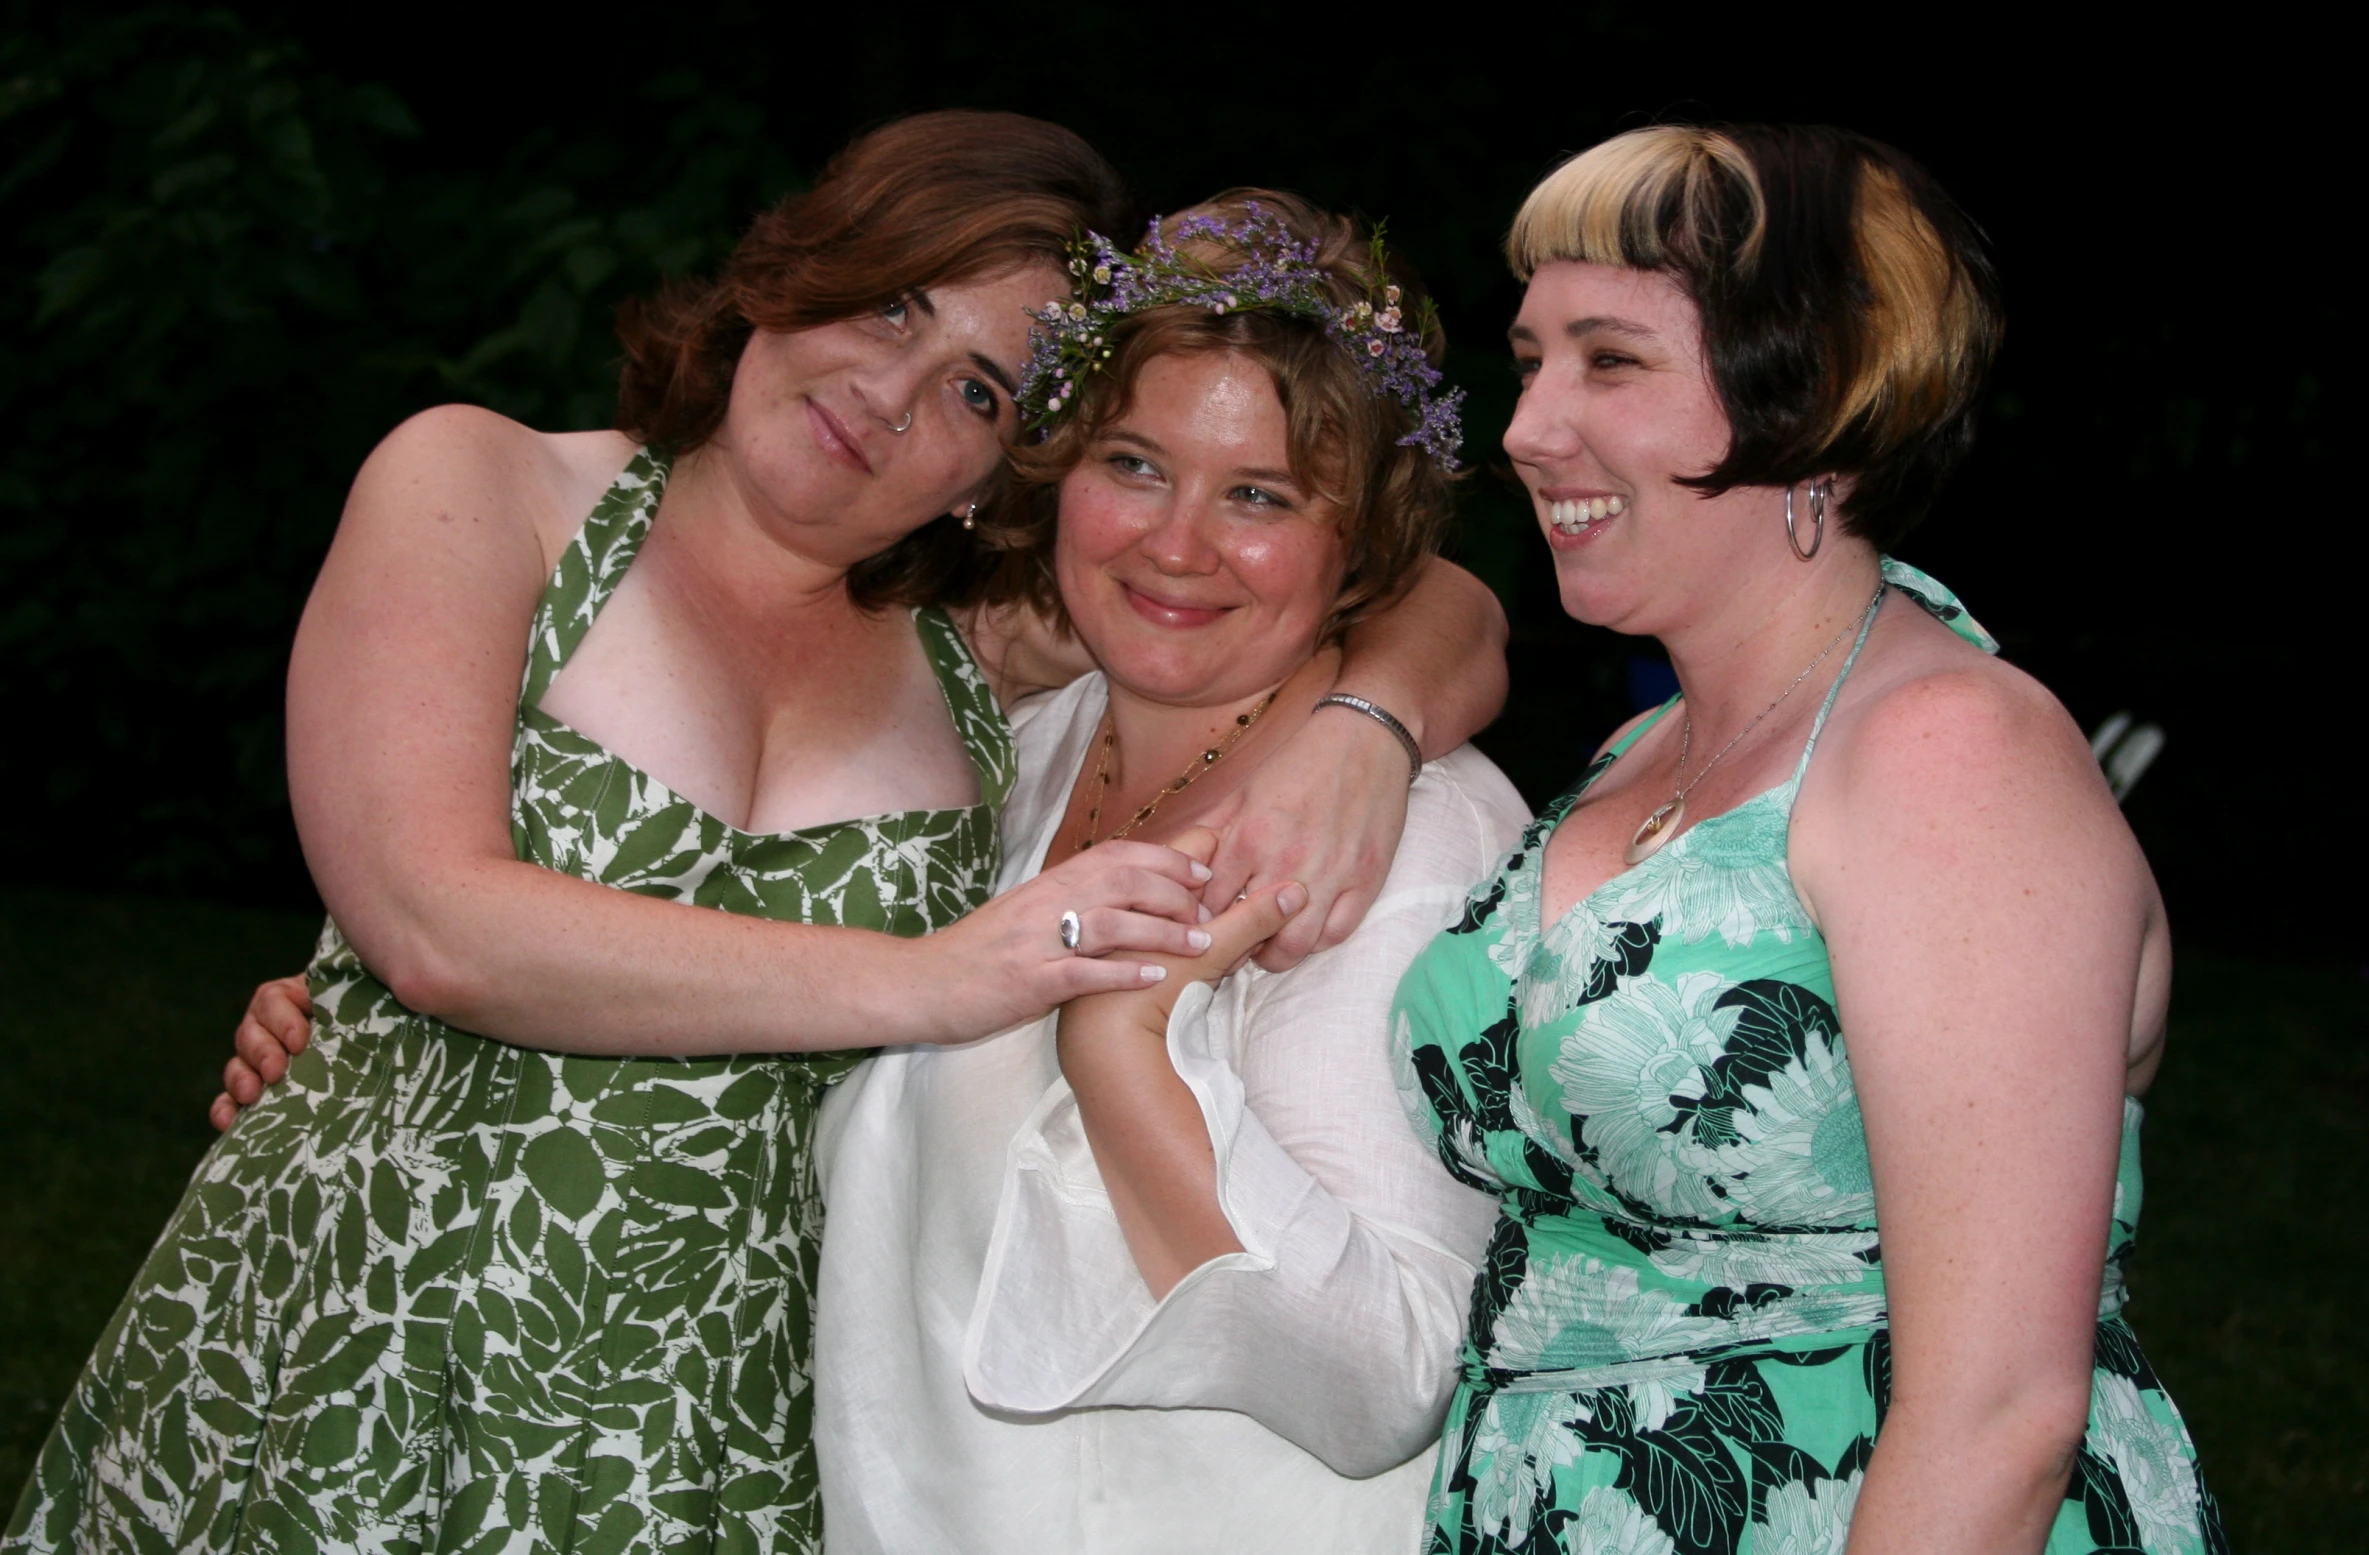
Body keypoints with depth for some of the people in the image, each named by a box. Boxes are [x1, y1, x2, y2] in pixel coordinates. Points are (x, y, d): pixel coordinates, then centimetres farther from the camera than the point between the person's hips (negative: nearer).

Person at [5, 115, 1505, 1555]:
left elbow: (1437, 606, 7)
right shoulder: (481, 487, -3)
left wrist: (1359, 728, -17)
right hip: (349, 1393, -2)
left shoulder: (985, 658, 4)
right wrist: (930, 981, -20)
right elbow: (439, 927, -16)